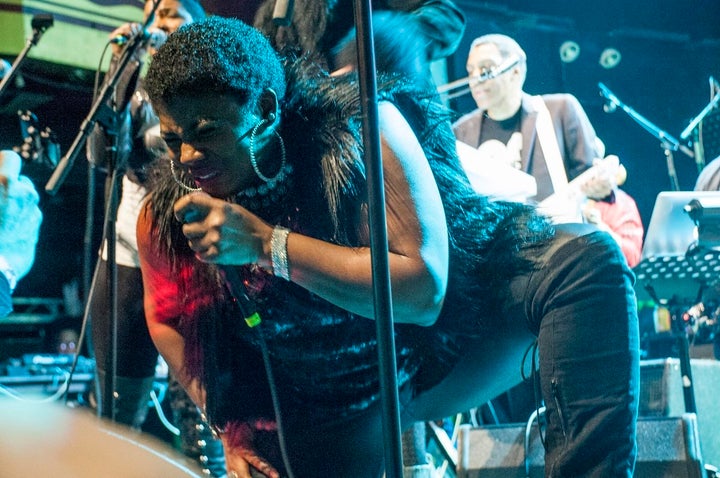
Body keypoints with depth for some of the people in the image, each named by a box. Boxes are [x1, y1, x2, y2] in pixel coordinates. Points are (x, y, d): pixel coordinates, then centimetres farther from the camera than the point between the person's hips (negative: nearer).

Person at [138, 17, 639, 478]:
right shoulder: (165, 218, -15)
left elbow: (423, 289, -32)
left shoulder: (357, 126, -26)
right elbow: (167, 318, 7)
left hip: (458, 331, -2)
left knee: (585, 258, -26)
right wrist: (232, 428, -1)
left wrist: (268, 244, -37)